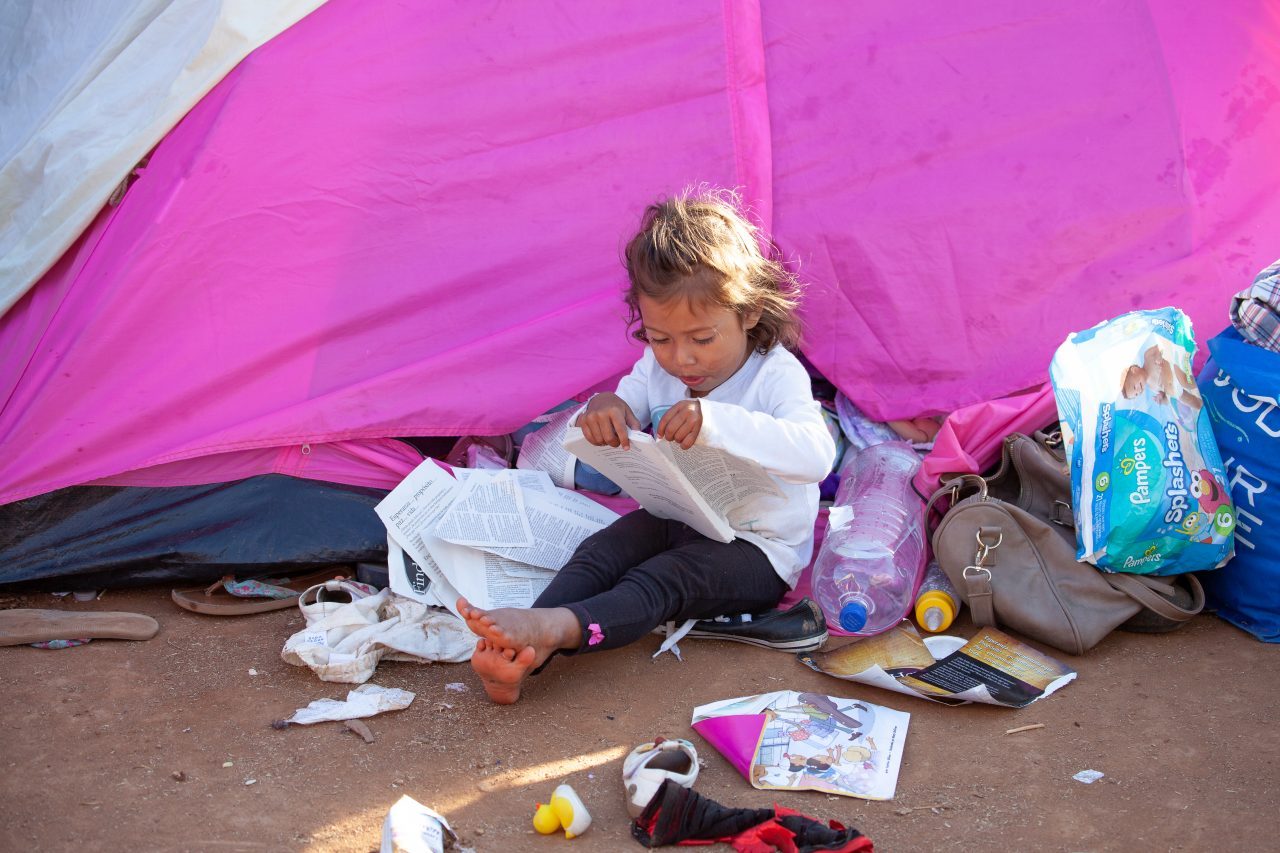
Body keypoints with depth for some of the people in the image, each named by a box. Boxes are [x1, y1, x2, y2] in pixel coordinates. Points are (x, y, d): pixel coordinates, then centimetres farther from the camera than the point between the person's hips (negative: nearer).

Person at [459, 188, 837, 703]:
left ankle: (558, 628, -56)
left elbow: (815, 454, -35)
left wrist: (714, 420, -47)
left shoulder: (777, 374, -18)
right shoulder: (657, 367, 1)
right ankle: (527, 652, -43)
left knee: (661, 580, -31)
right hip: (674, 520, 6)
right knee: (597, 553, -21)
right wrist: (602, 411, -24)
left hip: (758, 546, -6)